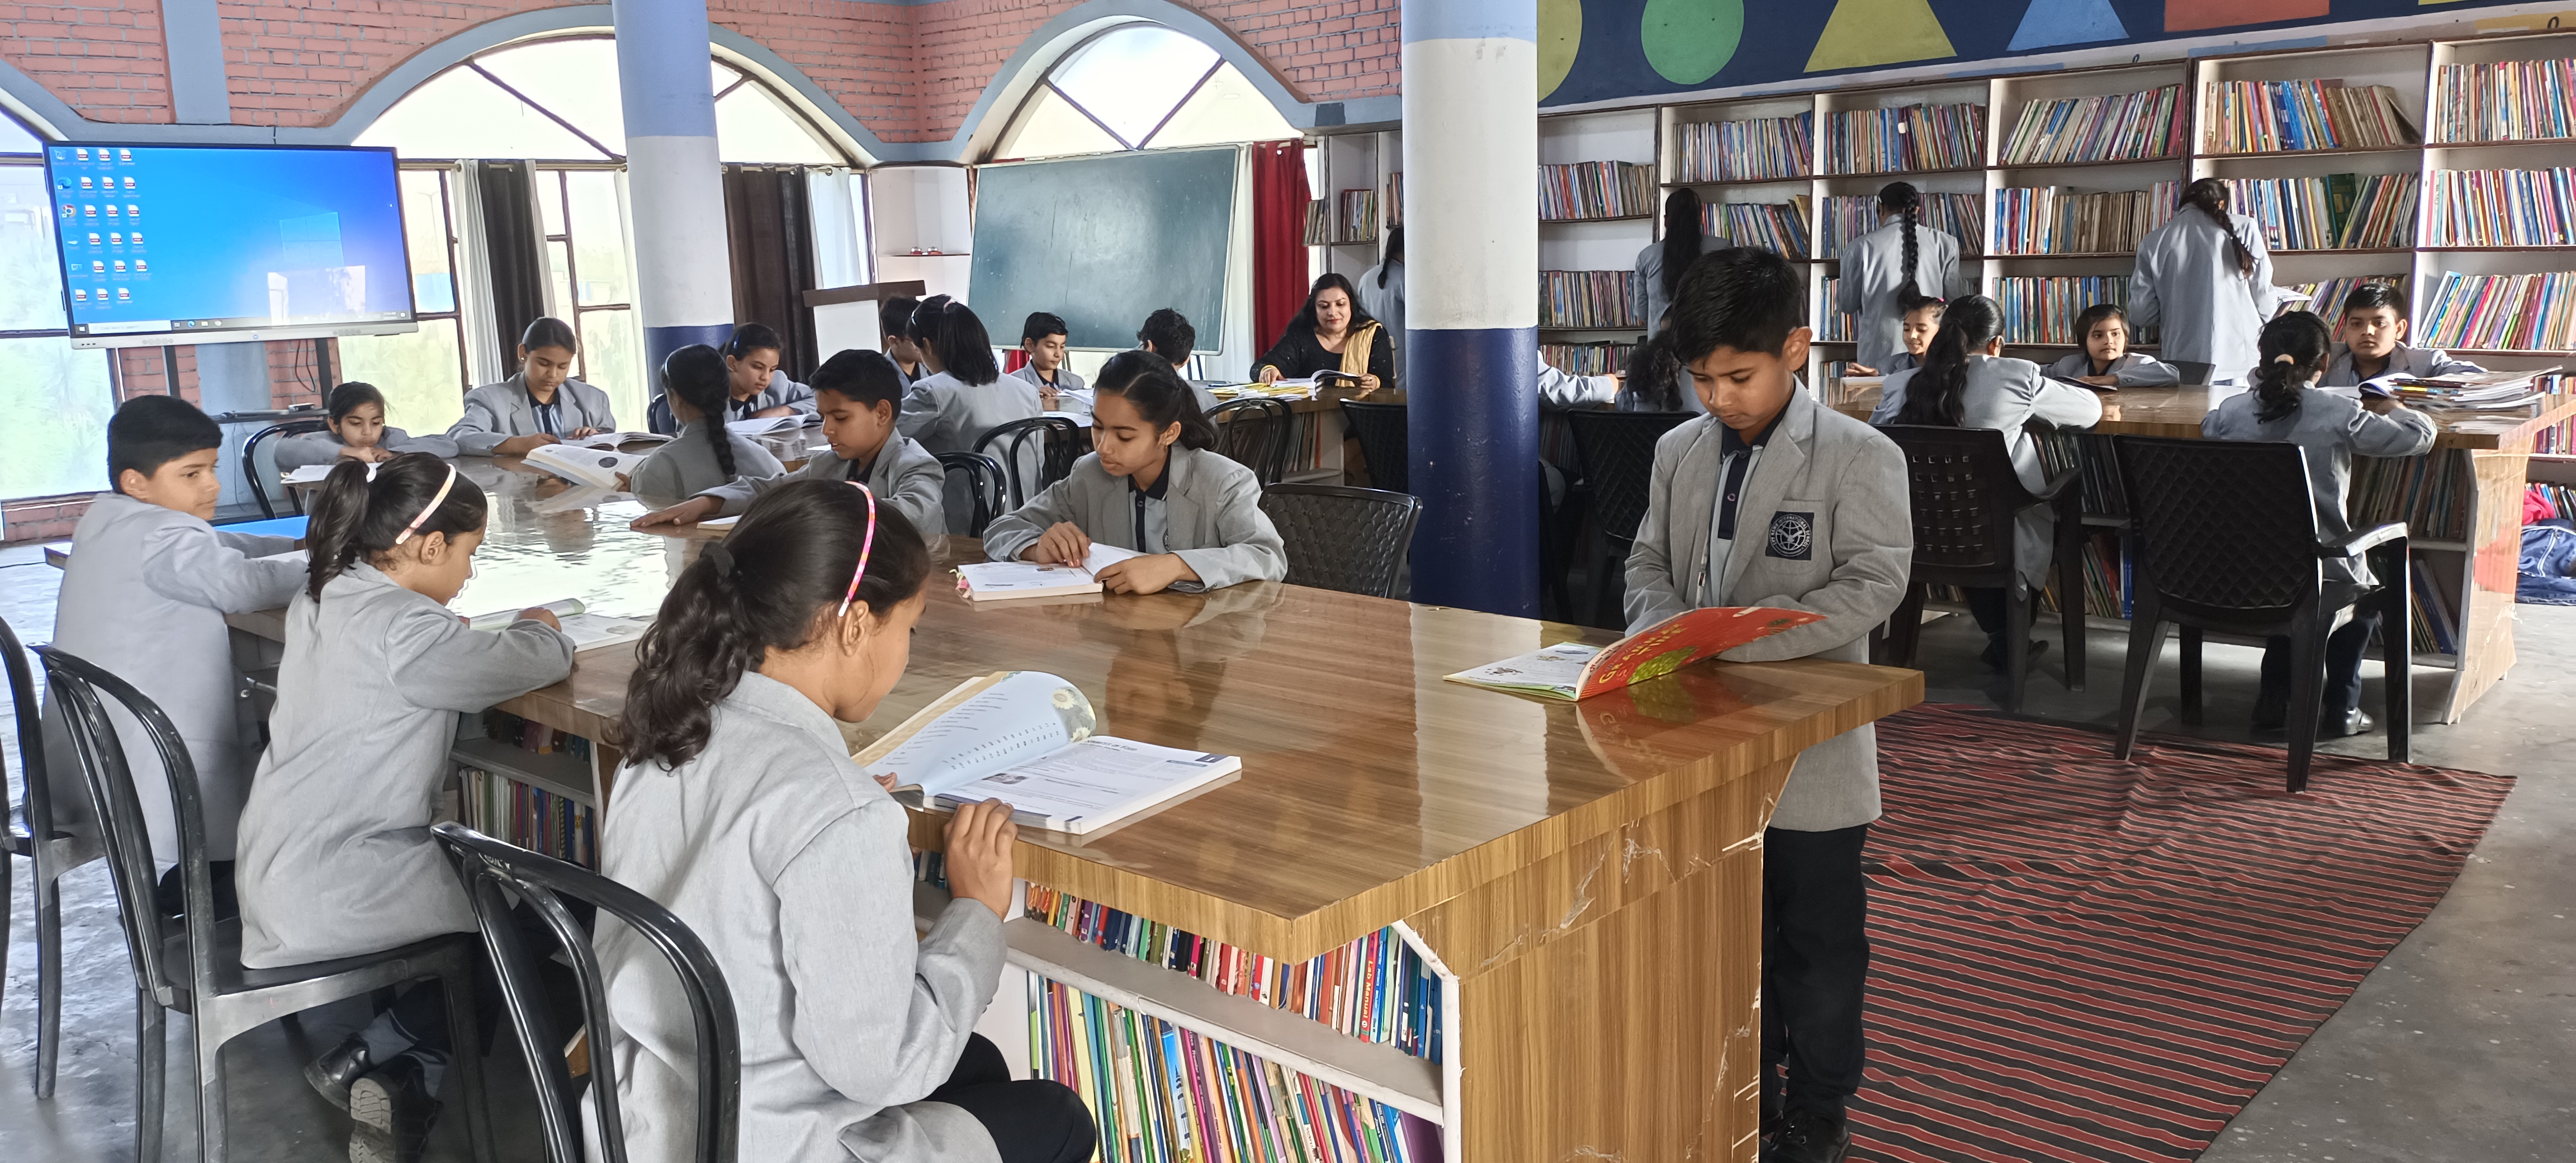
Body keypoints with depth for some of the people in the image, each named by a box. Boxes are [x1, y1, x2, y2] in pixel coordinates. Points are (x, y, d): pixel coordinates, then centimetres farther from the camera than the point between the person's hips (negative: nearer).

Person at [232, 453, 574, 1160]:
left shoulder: (321, 598, 7)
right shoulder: (402, 630, -22)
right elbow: (537, 664, -17)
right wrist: (538, 628, 5)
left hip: (280, 870, 10)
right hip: (332, 895, -10)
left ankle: (406, 1085, 14)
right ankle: (369, 1056, 4)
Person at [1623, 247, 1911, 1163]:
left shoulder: (1859, 458, -11)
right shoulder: (1679, 451, 6)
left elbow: (1874, 582, -19)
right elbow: (1649, 562, 12)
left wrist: (1747, 635, -28)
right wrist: (1662, 624, -11)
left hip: (1808, 748, -5)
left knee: (1817, 938, 9)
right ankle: (1748, 1080, 36)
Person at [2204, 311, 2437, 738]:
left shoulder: (2231, 411, -4)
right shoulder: (2339, 415, -12)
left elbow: (2207, 426, 21)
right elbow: (2421, 435, 1)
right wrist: (2389, 407, 22)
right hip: (2322, 570, -3)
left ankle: (2274, 697, 34)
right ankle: (2341, 708, 35)